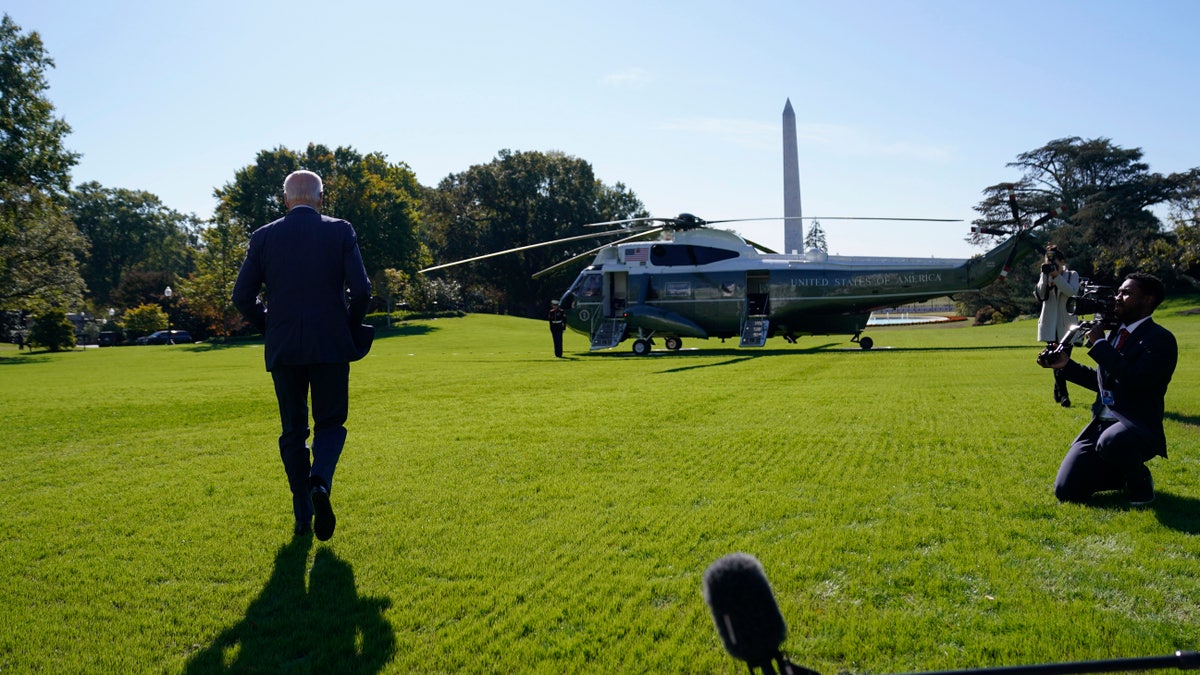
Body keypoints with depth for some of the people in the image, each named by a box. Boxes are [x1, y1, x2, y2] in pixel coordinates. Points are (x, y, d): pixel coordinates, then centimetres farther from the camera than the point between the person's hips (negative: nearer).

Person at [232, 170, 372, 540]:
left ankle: (302, 516, 13)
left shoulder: (264, 237, 3)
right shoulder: (341, 232, -1)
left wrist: (270, 327, 15)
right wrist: (350, 328, 7)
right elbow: (361, 289, -9)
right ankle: (320, 482, -18)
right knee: (330, 423, 10)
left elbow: (242, 296, 1)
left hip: (282, 348, 2)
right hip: (331, 346, -1)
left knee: (293, 430, 13)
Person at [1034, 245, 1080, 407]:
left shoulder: (1072, 275, 2)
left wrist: (1056, 275, -21)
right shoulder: (1045, 276, 8)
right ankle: (1063, 395, -9)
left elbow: (1072, 292, -17)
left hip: (1066, 325, -1)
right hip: (1050, 325, 1)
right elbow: (1039, 296, -6)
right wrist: (1045, 276, -16)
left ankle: (1057, 392, 18)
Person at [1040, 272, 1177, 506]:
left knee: (1111, 442, -44)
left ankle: (1140, 481, -9)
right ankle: (1124, 474, 21)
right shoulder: (1115, 334, 16)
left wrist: (1099, 344, -17)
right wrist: (1066, 364, 14)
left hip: (1138, 427, -7)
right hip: (1100, 424, 7)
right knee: (1066, 491, -5)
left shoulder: (1160, 339, -9)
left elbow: (1136, 378, -25)